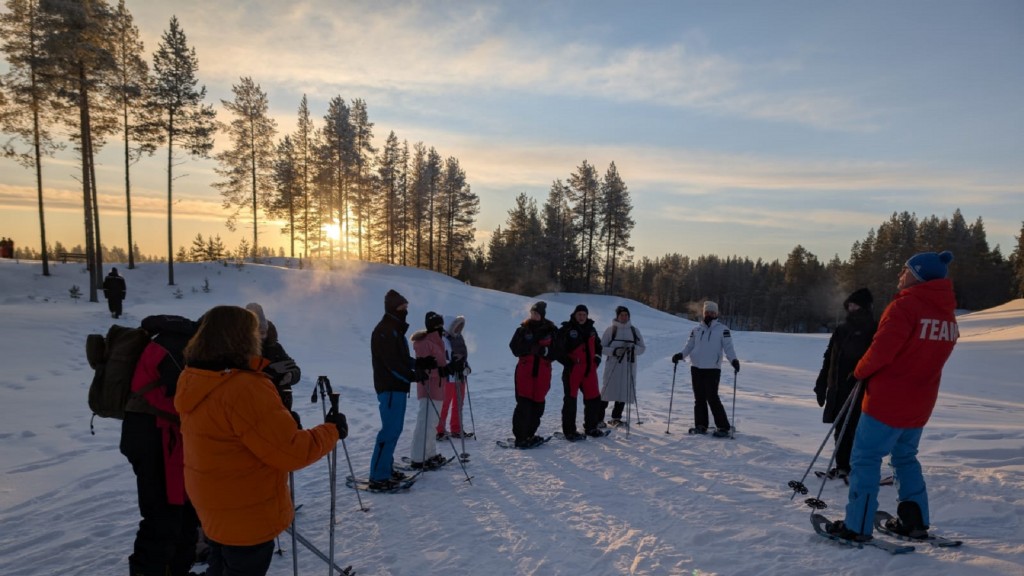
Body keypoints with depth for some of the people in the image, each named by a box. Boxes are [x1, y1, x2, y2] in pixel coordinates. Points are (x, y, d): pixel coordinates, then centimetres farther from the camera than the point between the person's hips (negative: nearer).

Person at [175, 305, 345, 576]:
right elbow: (290, 451, -27)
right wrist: (331, 431, -12)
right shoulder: (245, 390, -31)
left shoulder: (192, 382, -2)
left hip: (216, 508, 8)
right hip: (247, 516, -8)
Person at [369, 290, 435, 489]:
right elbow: (392, 362, -22)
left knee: (394, 429, 14)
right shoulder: (384, 331, -15)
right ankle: (378, 477, -5)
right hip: (390, 388, -10)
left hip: (397, 387, 10)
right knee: (390, 430, -10)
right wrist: (413, 375, -21)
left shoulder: (395, 330, 18)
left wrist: (421, 362, 7)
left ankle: (386, 469, 23)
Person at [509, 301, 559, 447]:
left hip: (543, 372, 2)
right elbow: (515, 348, -4)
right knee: (524, 404, -6)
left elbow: (556, 352, 0)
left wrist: (544, 351, -18)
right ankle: (520, 437, 2)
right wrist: (531, 348, -18)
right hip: (525, 371, -2)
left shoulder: (551, 331, 4)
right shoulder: (523, 329, 2)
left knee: (538, 404, 6)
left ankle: (529, 434, 21)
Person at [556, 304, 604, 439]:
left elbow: (597, 345, 29)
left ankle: (591, 427, 25)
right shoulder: (566, 330, -7)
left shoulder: (591, 329, 14)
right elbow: (557, 349, -9)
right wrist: (567, 362, -14)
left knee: (594, 398, 10)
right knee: (570, 400, -1)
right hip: (572, 370, -6)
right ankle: (569, 431, 8)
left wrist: (597, 357, 14)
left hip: (590, 370, 6)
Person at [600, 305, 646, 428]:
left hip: (629, 366, 3)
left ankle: (616, 418, 19)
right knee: (608, 390, -5)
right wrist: (614, 351, -18)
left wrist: (633, 348, -11)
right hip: (613, 365, -3)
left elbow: (642, 348, 10)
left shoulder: (634, 330, 9)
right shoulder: (610, 330, 1)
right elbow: (601, 348, -1)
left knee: (624, 392, 5)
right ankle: (599, 417, 3)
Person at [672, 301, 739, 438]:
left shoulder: (722, 329, 2)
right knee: (699, 398, 8)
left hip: (712, 369, -4)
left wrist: (733, 360, -22)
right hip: (696, 368, 4)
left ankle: (723, 427, 0)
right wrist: (680, 355, -7)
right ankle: (700, 425, 17)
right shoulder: (696, 330, 13)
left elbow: (728, 347, -5)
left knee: (712, 398, -10)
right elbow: (689, 346, 12)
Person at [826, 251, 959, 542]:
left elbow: (881, 351, -22)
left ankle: (857, 526, 4)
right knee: (906, 458, 23)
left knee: (866, 458, 0)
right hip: (920, 404, 8)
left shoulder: (905, 306, -18)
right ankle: (915, 521, 27)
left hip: (887, 401, -8)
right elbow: (929, 356, 12)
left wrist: (860, 371, -4)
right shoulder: (948, 313, 8)